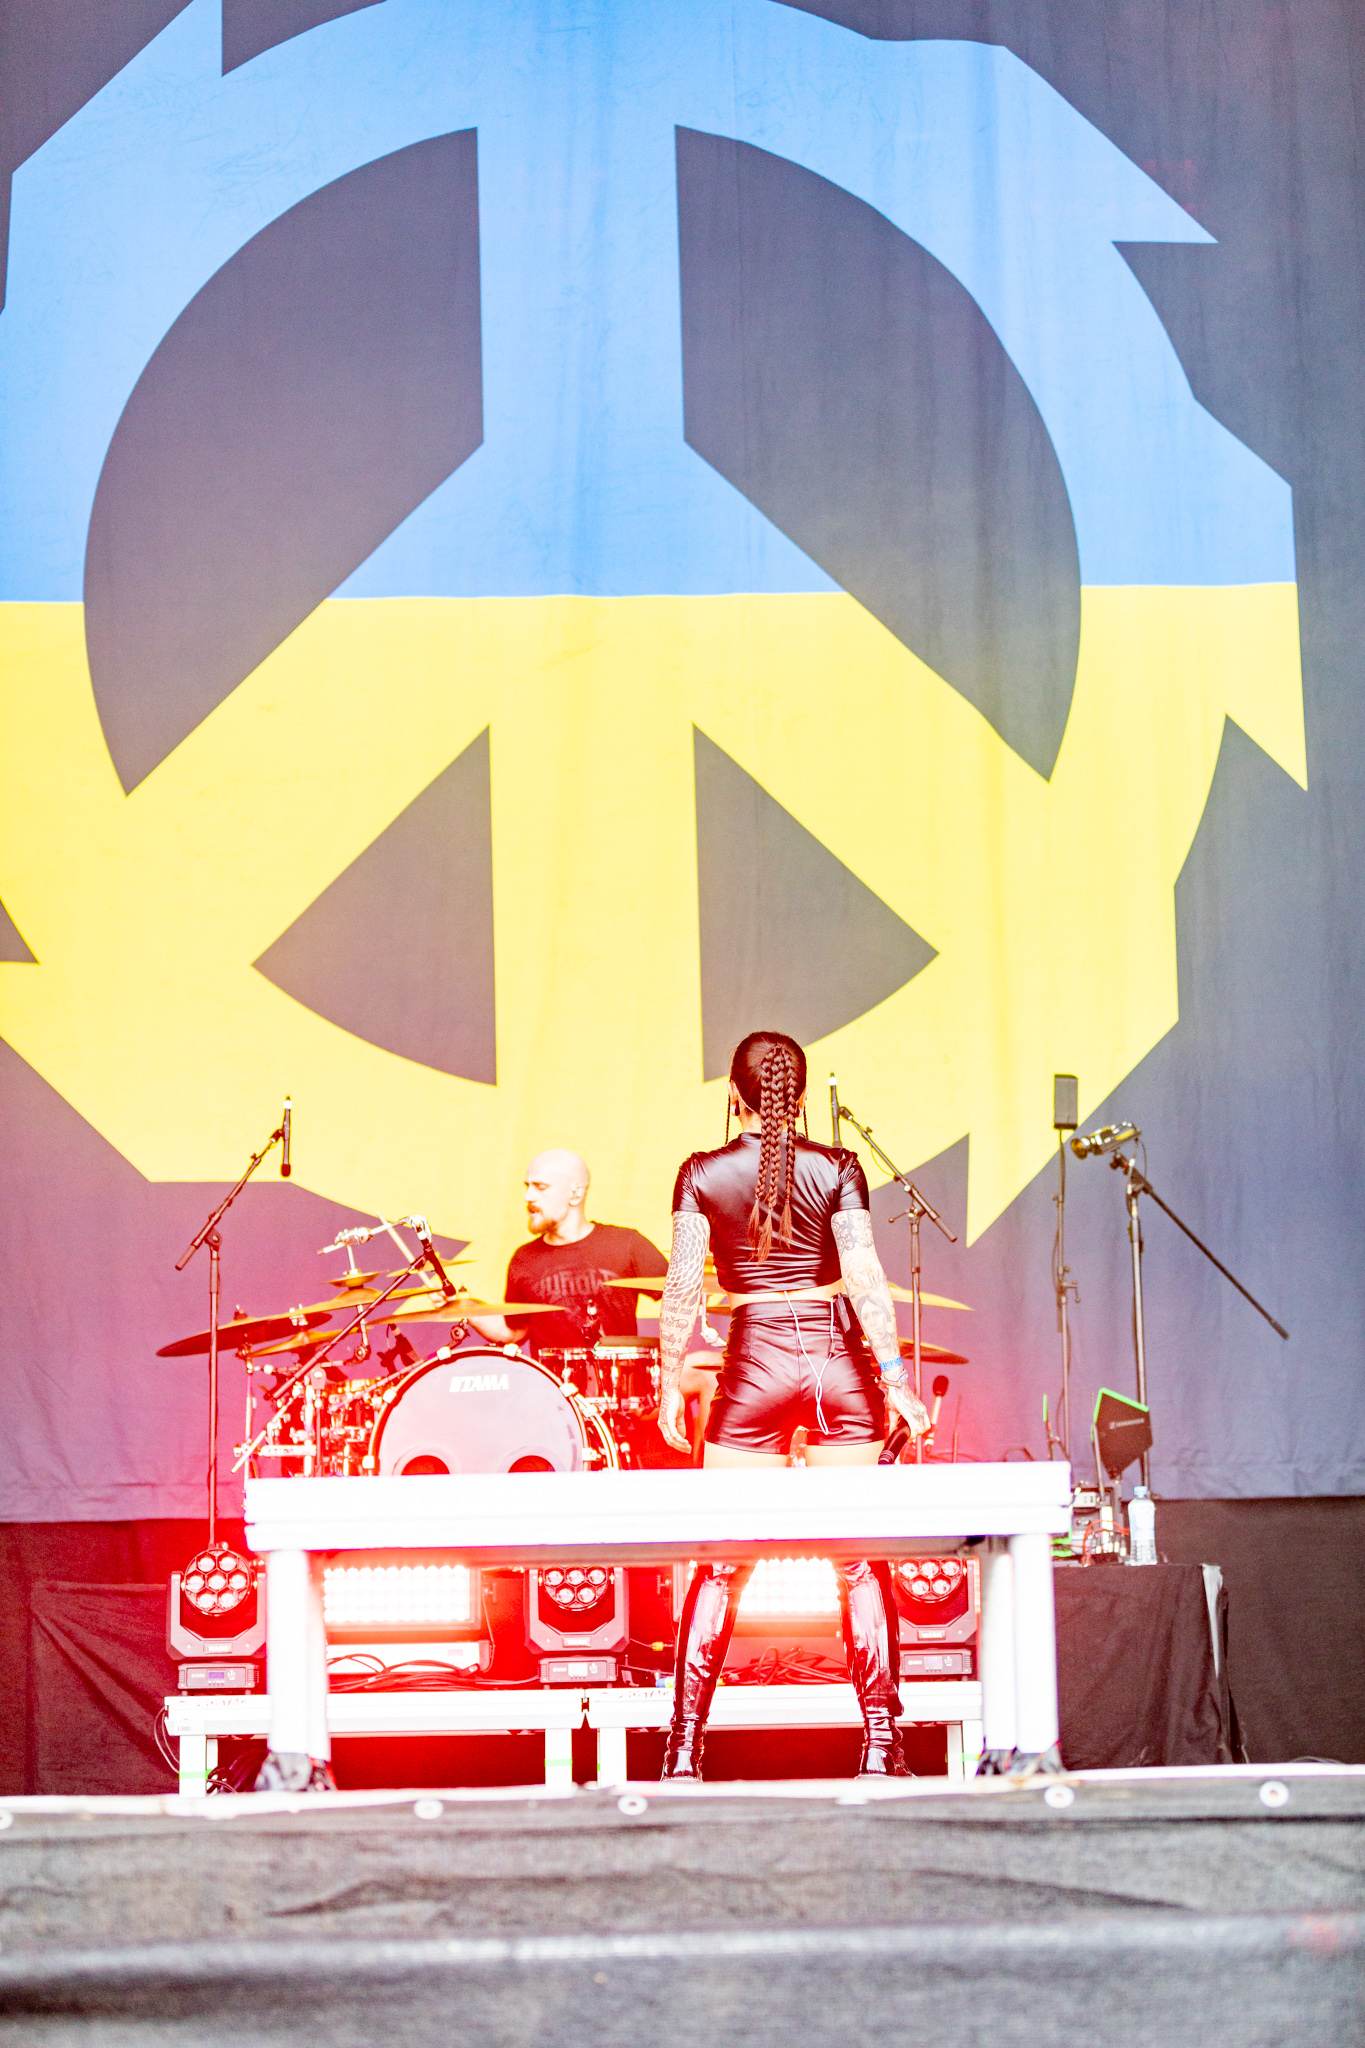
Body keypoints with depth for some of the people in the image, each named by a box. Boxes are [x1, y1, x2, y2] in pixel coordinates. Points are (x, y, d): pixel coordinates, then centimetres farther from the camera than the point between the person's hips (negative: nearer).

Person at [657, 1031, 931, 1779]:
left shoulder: (702, 1174, -1)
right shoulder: (837, 1168, -1)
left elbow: (682, 1288, -4)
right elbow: (864, 1276, -8)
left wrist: (671, 1384, 3)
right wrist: (894, 1376, -6)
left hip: (754, 1369, 0)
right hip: (839, 1362, 0)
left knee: (720, 1565, 6)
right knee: (861, 1561, 5)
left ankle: (684, 1748, 2)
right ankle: (880, 1743, 2)